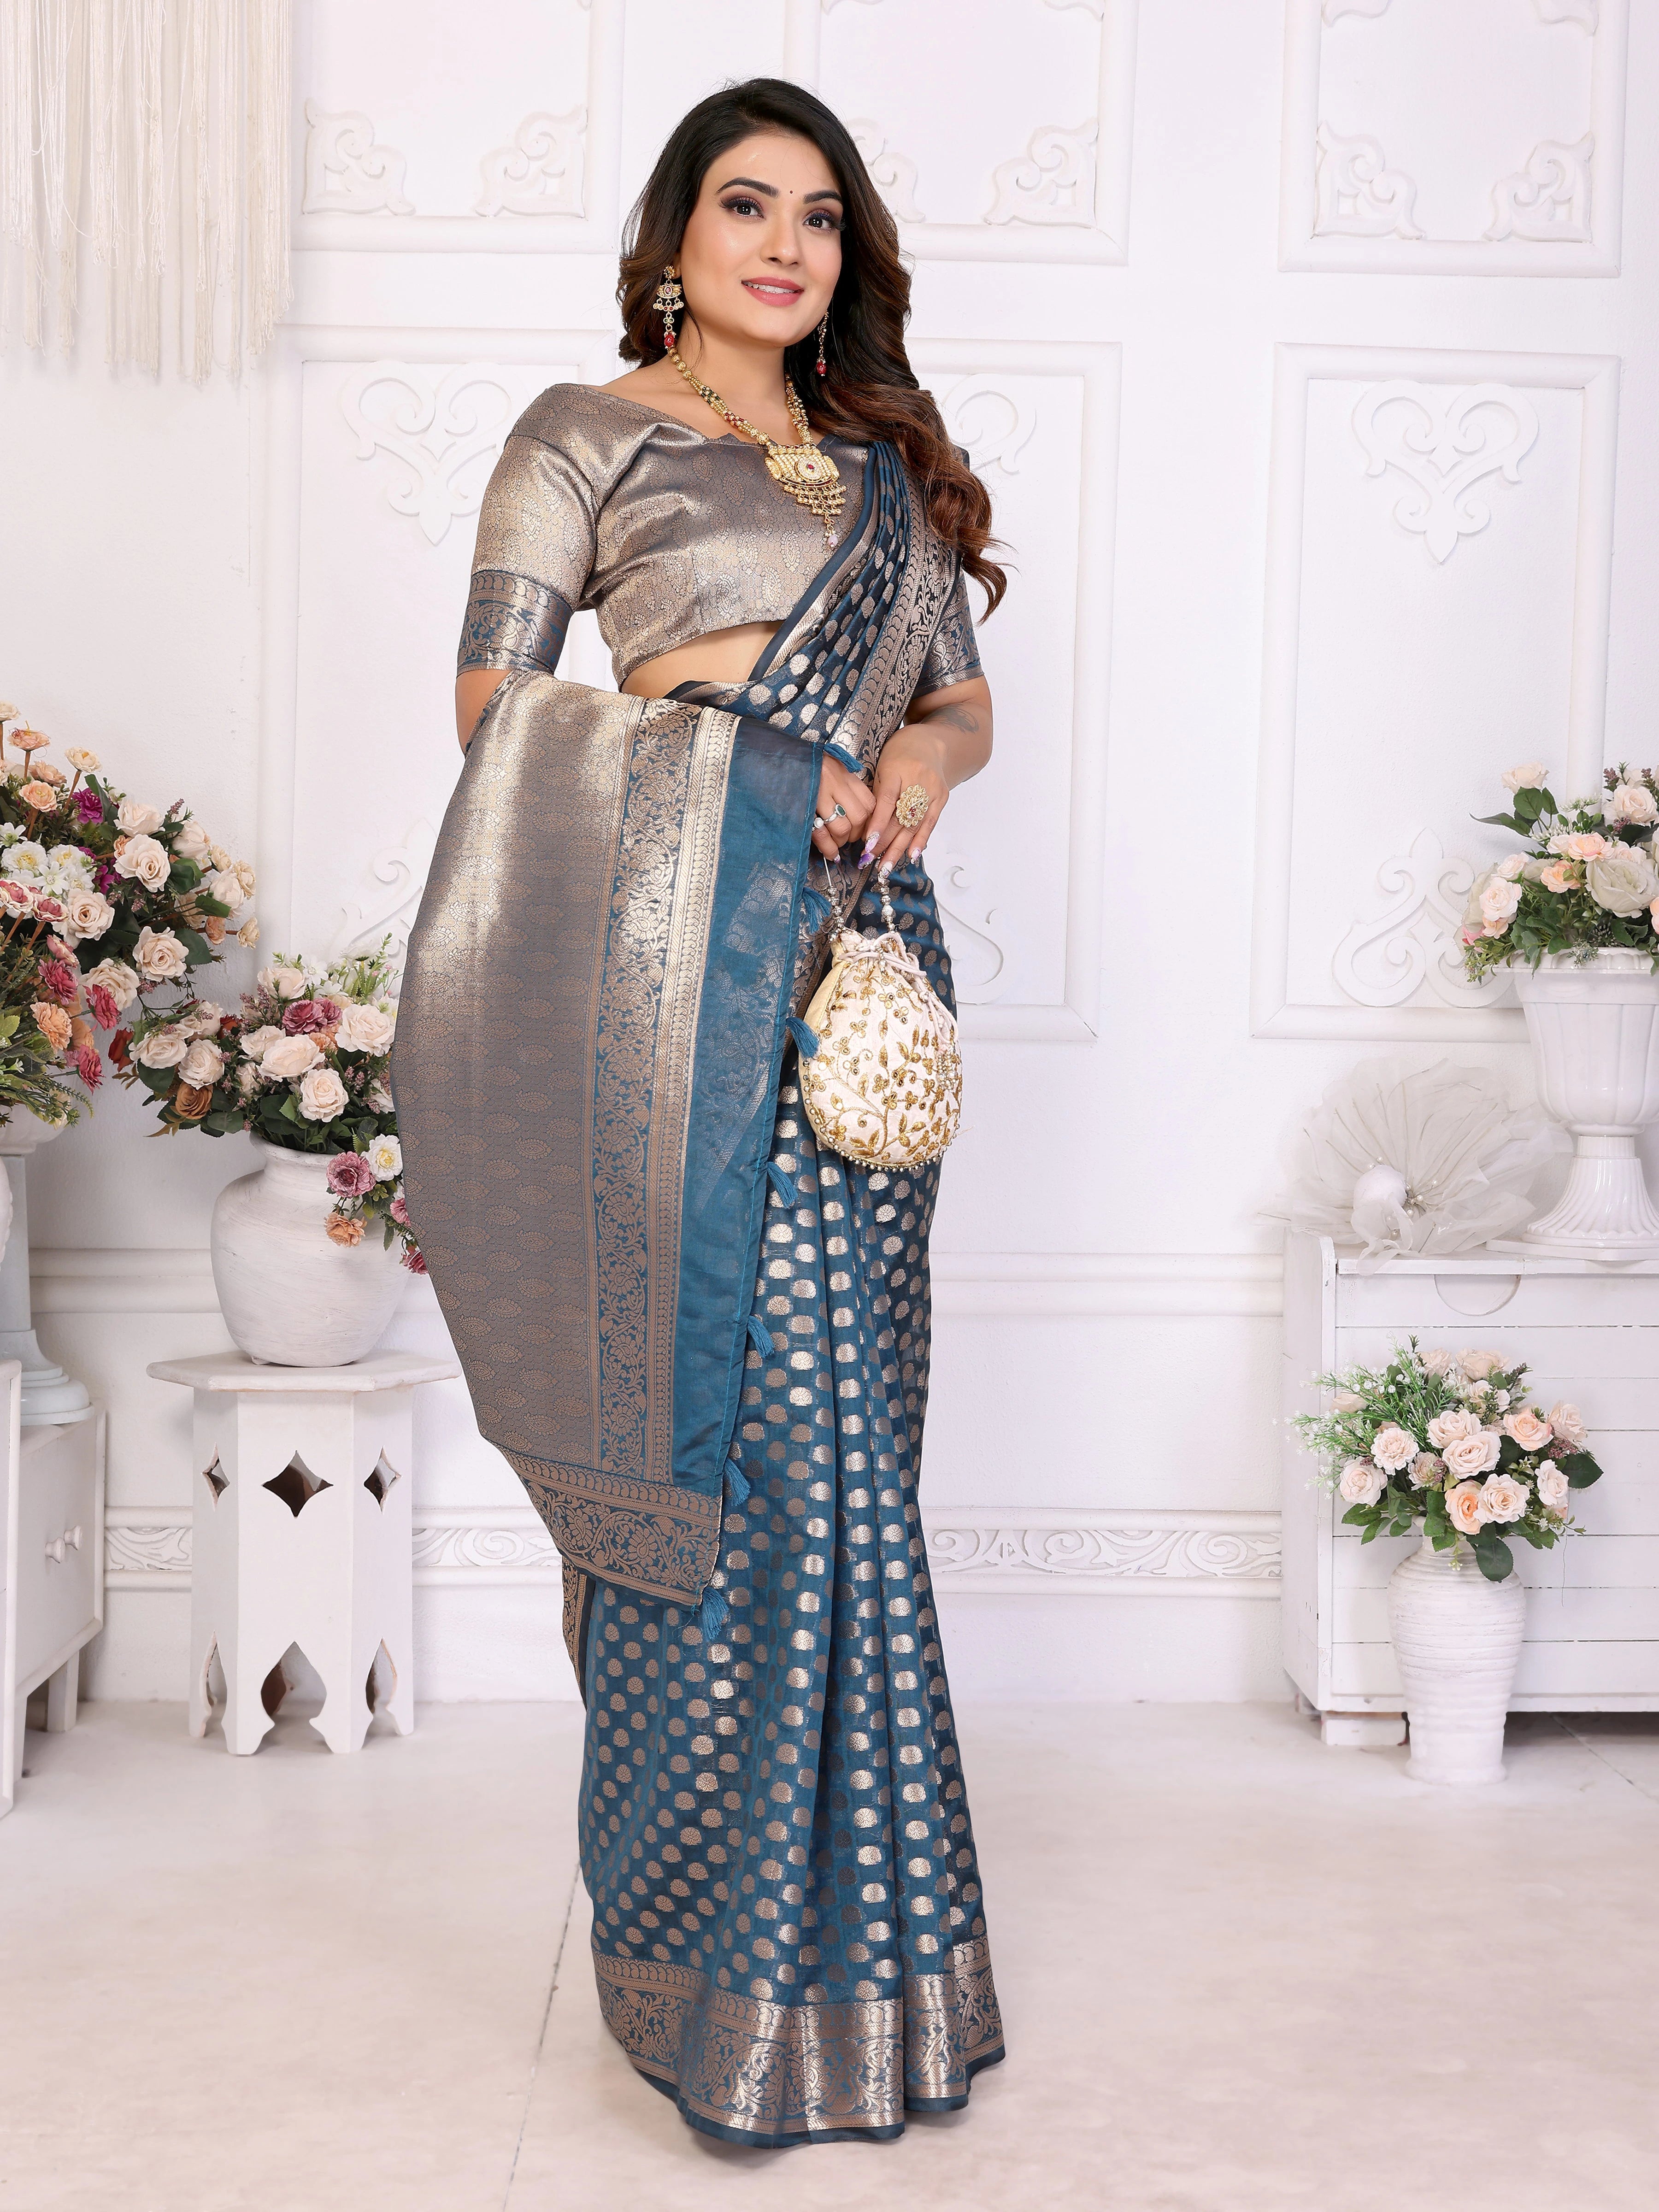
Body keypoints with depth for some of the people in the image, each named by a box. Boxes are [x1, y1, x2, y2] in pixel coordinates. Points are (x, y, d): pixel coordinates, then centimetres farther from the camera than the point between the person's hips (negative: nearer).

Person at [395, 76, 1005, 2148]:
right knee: (772, 1424, -9)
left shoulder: (886, 459, 23)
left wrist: (922, 758, 0)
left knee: (833, 1417, 4)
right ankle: (764, 1970, 3)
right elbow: (494, 702, 1)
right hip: (690, 959, -5)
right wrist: (731, 746, -10)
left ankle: (788, 1896, 17)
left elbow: (965, 691, 23)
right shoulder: (586, 436, 8)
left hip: (864, 943, 5)